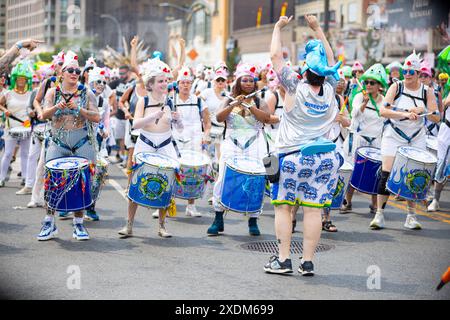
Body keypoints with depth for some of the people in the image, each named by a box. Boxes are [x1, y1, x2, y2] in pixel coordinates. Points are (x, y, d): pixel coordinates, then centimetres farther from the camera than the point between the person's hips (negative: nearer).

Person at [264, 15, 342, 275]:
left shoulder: (296, 87, -8)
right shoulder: (330, 90, 1)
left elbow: (276, 56, 0)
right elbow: (331, 60, 17)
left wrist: (278, 28, 14)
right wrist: (317, 28, 24)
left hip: (294, 157, -3)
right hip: (326, 157, 3)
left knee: (284, 206, 5)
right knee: (313, 209, 1)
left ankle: (283, 259, 2)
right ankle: (308, 262, 4)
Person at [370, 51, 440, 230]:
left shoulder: (427, 91, 1)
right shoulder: (396, 87, -4)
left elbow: (436, 118, -2)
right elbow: (383, 110, -16)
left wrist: (422, 110, -21)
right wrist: (404, 114, -27)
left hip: (417, 139, 2)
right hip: (394, 137, -2)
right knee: (386, 174, -8)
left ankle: (411, 216, 12)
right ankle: (379, 214, -2)